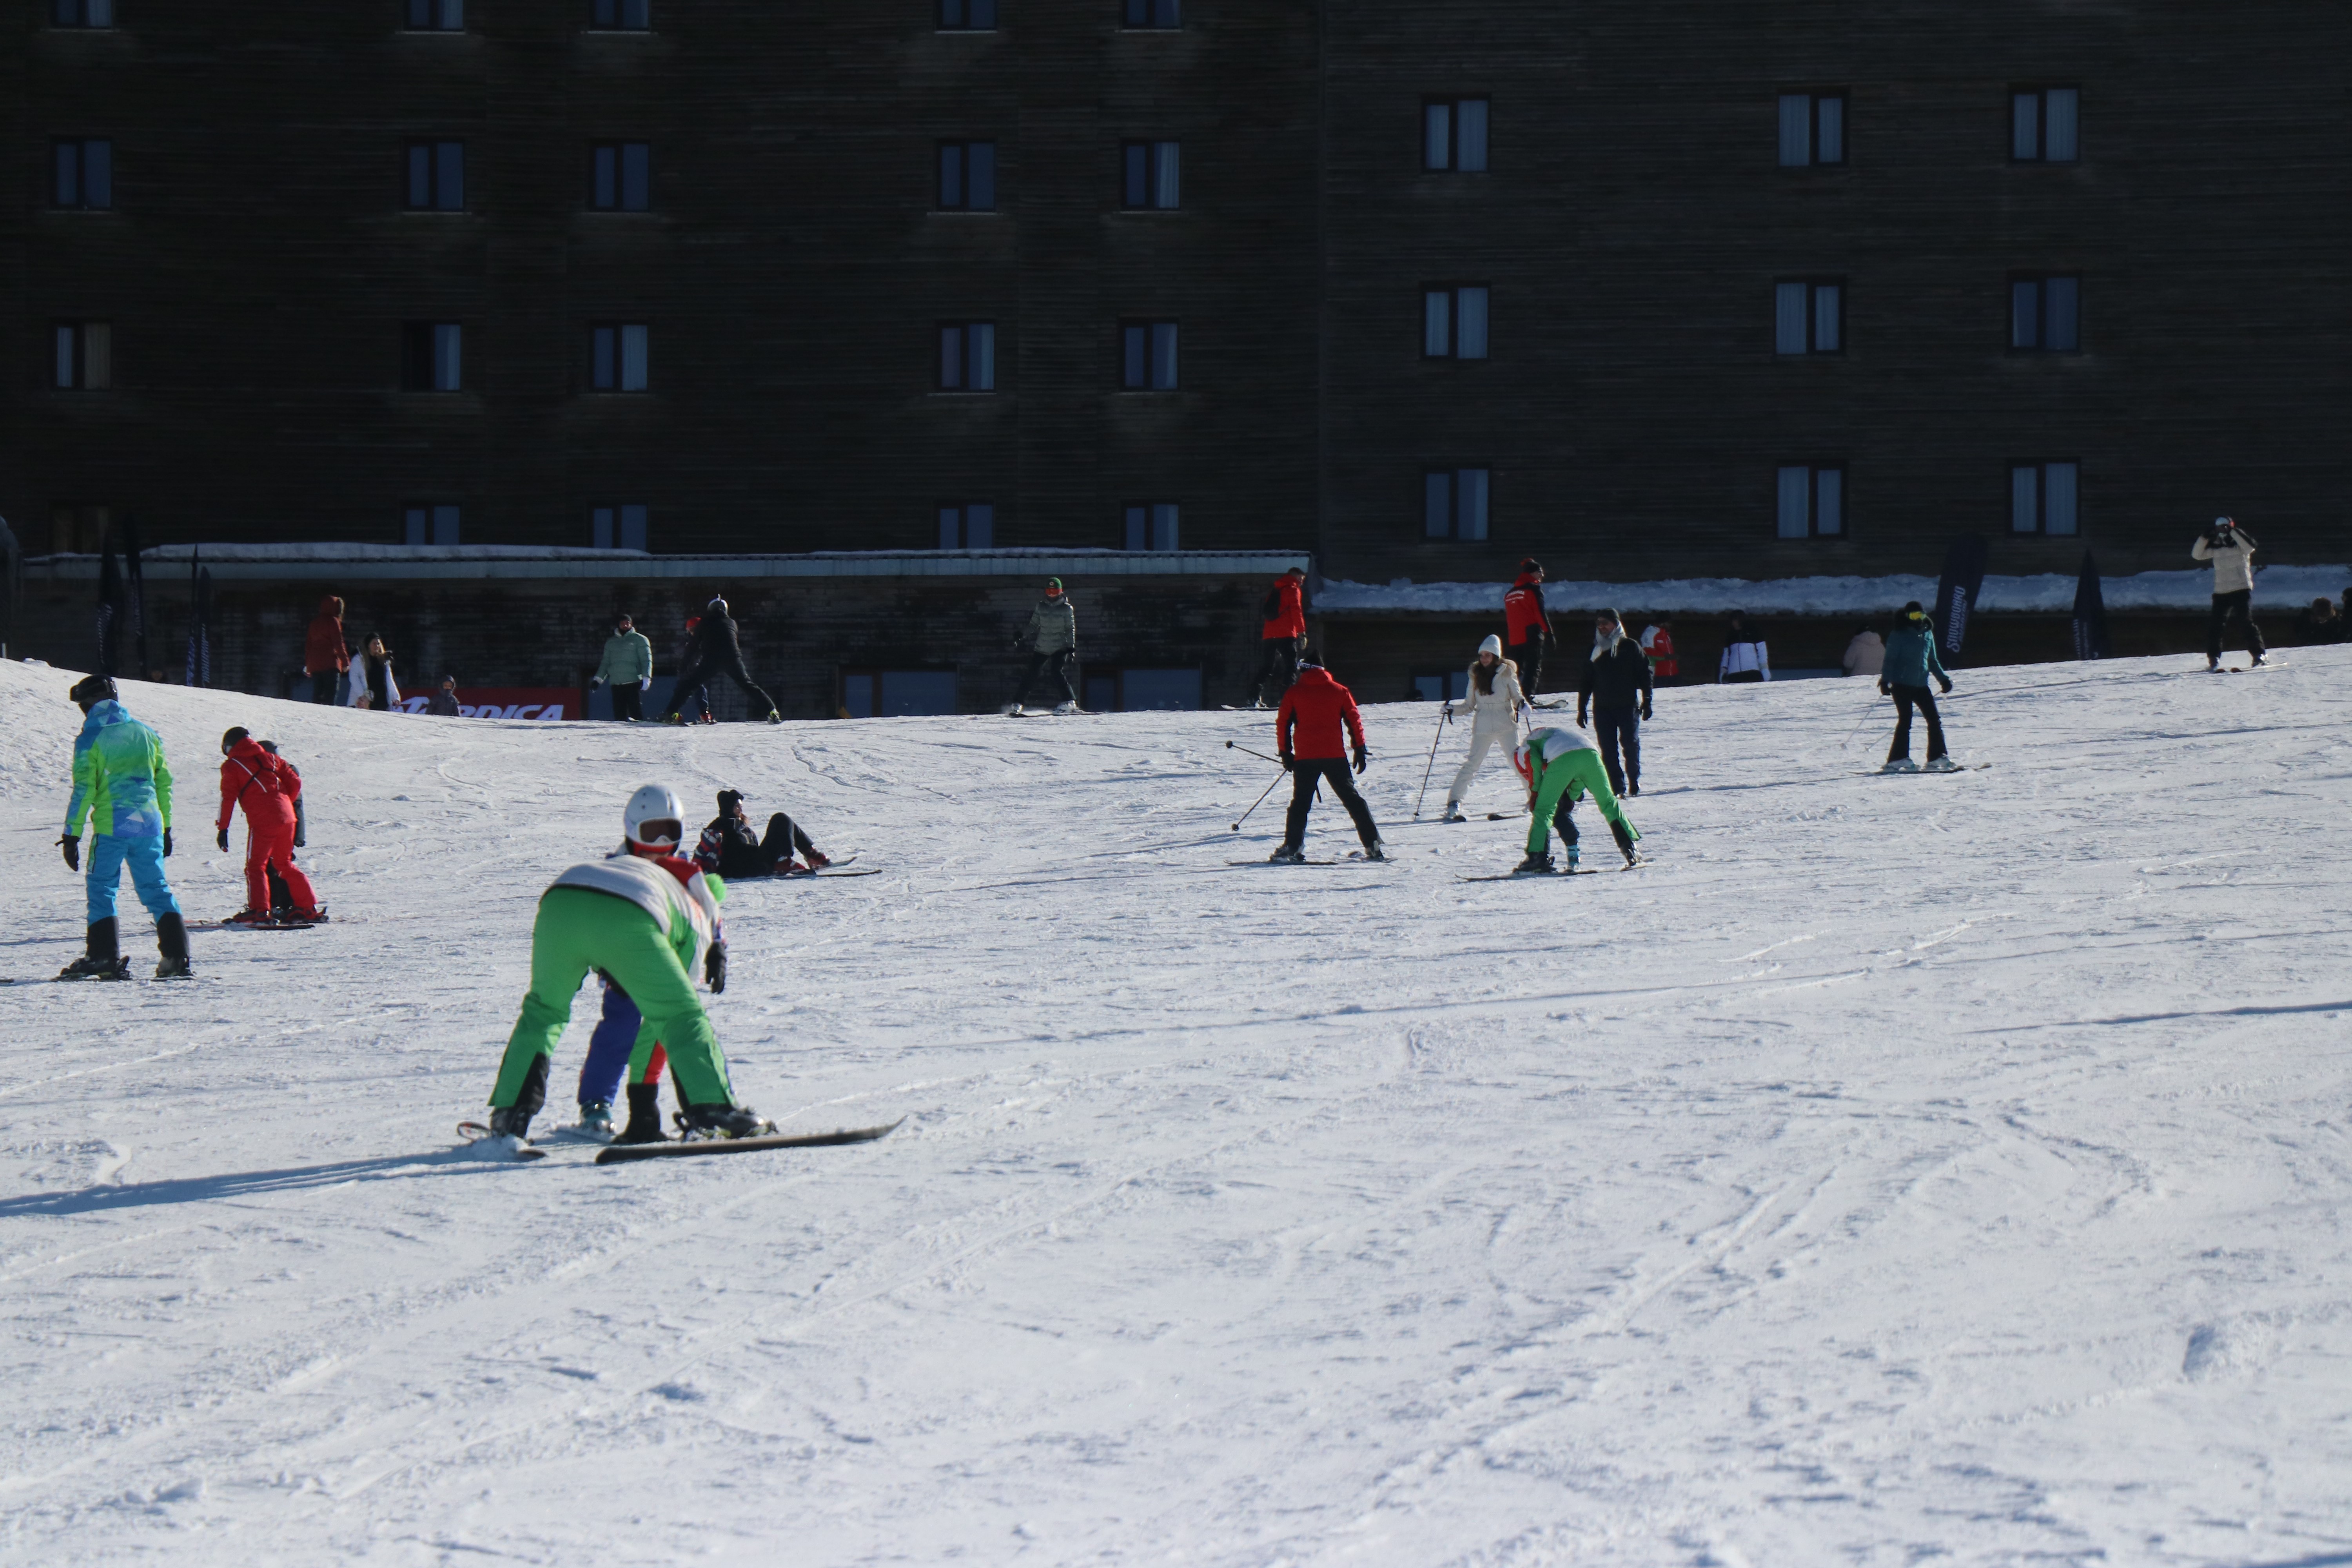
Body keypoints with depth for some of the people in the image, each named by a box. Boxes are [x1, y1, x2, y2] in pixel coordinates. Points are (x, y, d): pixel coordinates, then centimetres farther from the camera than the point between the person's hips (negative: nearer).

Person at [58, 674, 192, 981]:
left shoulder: (90, 740, -4)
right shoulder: (145, 733, 10)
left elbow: (83, 791, -9)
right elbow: (164, 781, 14)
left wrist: (72, 835, -5)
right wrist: (166, 828, 20)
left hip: (111, 829, -4)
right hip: (149, 826, 4)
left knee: (101, 890, 7)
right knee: (157, 890, 8)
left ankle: (105, 958, 0)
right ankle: (177, 958, 0)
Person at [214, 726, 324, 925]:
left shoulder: (232, 766, 5)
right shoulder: (270, 758, 19)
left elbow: (228, 798, -2)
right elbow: (295, 782, 15)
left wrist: (222, 828, -1)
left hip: (262, 821, -6)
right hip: (286, 817, 6)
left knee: (256, 865, 1)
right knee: (284, 864, 17)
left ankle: (259, 911, -13)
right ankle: (308, 908, 15)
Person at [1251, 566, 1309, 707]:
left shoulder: (1274, 591, 23)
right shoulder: (1293, 590, 0)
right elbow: (1296, 611, -10)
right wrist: (1302, 633, -10)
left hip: (1268, 636, 7)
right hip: (1286, 635, -7)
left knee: (1266, 668, 11)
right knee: (1292, 665, -7)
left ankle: (1255, 697, -1)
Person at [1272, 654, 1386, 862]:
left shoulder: (1294, 693, 6)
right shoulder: (1340, 691, 8)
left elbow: (1283, 724, 4)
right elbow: (1354, 721, 5)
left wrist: (1285, 753, 12)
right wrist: (1361, 750, 9)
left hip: (1305, 757, -1)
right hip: (1335, 755, 1)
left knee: (1301, 802, 6)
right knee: (1353, 800, 5)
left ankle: (1293, 847, -6)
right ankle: (1374, 846, 0)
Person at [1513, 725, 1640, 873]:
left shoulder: (1526, 746, 28)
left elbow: (1534, 765, 4)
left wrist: (1535, 794, 12)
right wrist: (1572, 797, 31)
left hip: (1562, 759, -5)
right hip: (1590, 754, 5)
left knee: (1544, 810, 4)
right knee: (1609, 804, 16)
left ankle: (1538, 857, -5)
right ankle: (1630, 851, 15)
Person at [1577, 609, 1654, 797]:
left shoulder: (1630, 647, 3)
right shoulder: (1595, 650, 11)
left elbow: (1644, 674, 3)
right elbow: (1585, 681, 15)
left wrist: (1647, 701, -3)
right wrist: (1581, 708, 11)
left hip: (1628, 706, -3)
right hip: (1602, 709, 3)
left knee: (1631, 744, -3)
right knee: (1608, 749, -3)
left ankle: (1634, 781, 14)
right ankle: (1617, 787, -1)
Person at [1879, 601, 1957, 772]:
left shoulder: (1927, 634, 14)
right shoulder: (1900, 636, -4)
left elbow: (1932, 661, 24)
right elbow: (1890, 660, -6)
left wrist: (1944, 679, 19)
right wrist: (1885, 681, -17)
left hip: (1921, 685, 6)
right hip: (1902, 685, -6)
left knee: (1935, 720, 1)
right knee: (1905, 721, -11)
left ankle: (1937, 758, 6)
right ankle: (1898, 760, -8)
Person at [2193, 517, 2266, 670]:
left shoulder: (2240, 544, 0)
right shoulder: (2215, 548, 10)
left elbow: (2250, 546, -21)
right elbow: (2196, 555, 4)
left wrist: (2232, 531, -18)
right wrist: (2205, 538, -9)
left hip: (2242, 590, -4)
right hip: (2221, 592, 4)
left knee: (2247, 623, -10)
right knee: (2215, 626, -1)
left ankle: (2259, 656, -5)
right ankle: (2214, 659, 7)